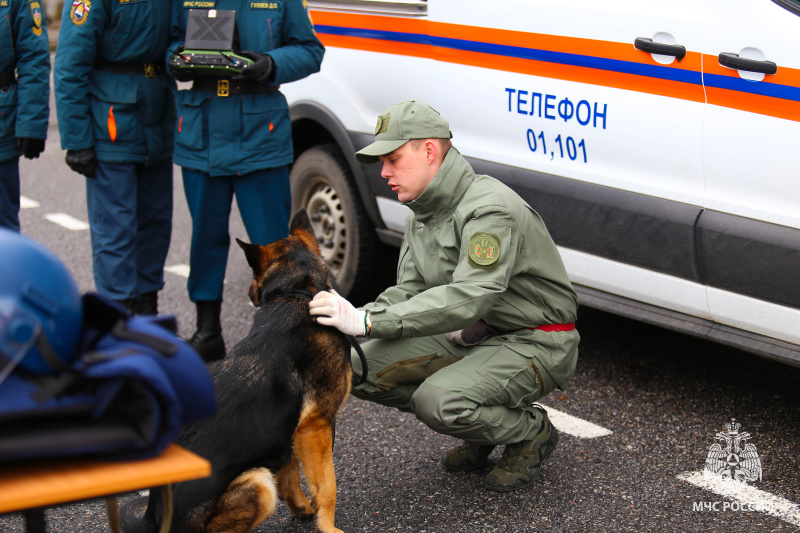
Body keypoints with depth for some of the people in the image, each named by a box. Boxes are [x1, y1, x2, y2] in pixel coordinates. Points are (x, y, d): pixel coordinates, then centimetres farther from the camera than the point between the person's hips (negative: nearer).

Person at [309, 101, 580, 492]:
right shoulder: (421, 215, 7)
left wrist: (368, 322, -39)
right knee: (362, 368, -9)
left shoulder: (490, 208, -25)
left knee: (437, 401, -32)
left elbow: (469, 298, -36)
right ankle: (479, 427, 10)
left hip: (534, 343, -9)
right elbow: (410, 291, 7)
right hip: (470, 335, 9)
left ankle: (531, 431, 0)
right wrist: (351, 319, -14)